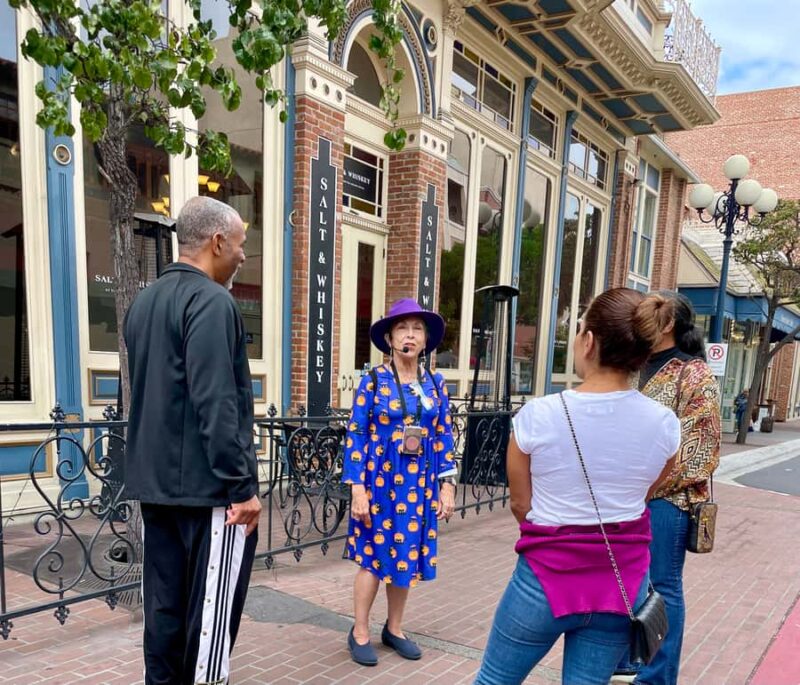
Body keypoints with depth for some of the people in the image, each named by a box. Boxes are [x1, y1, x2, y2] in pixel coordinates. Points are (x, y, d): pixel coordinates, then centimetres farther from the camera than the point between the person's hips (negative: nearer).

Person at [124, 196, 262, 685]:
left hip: (156, 482, 9)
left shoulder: (145, 301, 14)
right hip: (207, 485, -9)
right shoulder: (212, 301, -15)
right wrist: (242, 485, -18)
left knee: (164, 603, 15)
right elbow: (216, 404, -23)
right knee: (212, 608, 2)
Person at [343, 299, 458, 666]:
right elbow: (356, 436, -9)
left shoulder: (435, 383, 3)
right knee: (374, 557, 6)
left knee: (407, 556, 12)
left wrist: (447, 485, 1)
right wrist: (357, 487, -14)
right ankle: (360, 632, 24)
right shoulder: (373, 380, -7)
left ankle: (394, 629, 32)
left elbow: (444, 437, 5)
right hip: (379, 481, -3)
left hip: (419, 484, 4)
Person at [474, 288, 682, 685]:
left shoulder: (538, 415, -18)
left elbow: (520, 505, -5)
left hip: (546, 578, -2)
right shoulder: (664, 424, -9)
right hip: (622, 584, 3)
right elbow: (639, 497, 6)